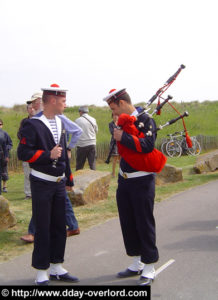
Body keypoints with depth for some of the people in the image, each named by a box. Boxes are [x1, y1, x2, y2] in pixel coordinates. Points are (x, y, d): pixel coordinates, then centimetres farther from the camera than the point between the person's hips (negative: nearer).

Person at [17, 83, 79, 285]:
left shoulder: (60, 123, 11)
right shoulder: (33, 125, -12)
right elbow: (23, 153, -17)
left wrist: (69, 179, 19)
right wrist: (48, 155, -22)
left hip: (59, 183, 7)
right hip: (42, 183, -7)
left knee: (60, 227, 12)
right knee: (43, 228, 0)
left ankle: (57, 268, 25)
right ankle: (41, 274, 12)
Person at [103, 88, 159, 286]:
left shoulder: (146, 120, -11)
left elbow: (147, 145, -25)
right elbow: (122, 148, 11)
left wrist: (123, 137, -24)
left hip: (142, 181, -7)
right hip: (124, 180, 8)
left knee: (144, 223, 0)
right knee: (127, 223, 13)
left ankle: (149, 269, 11)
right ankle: (137, 264, 27)